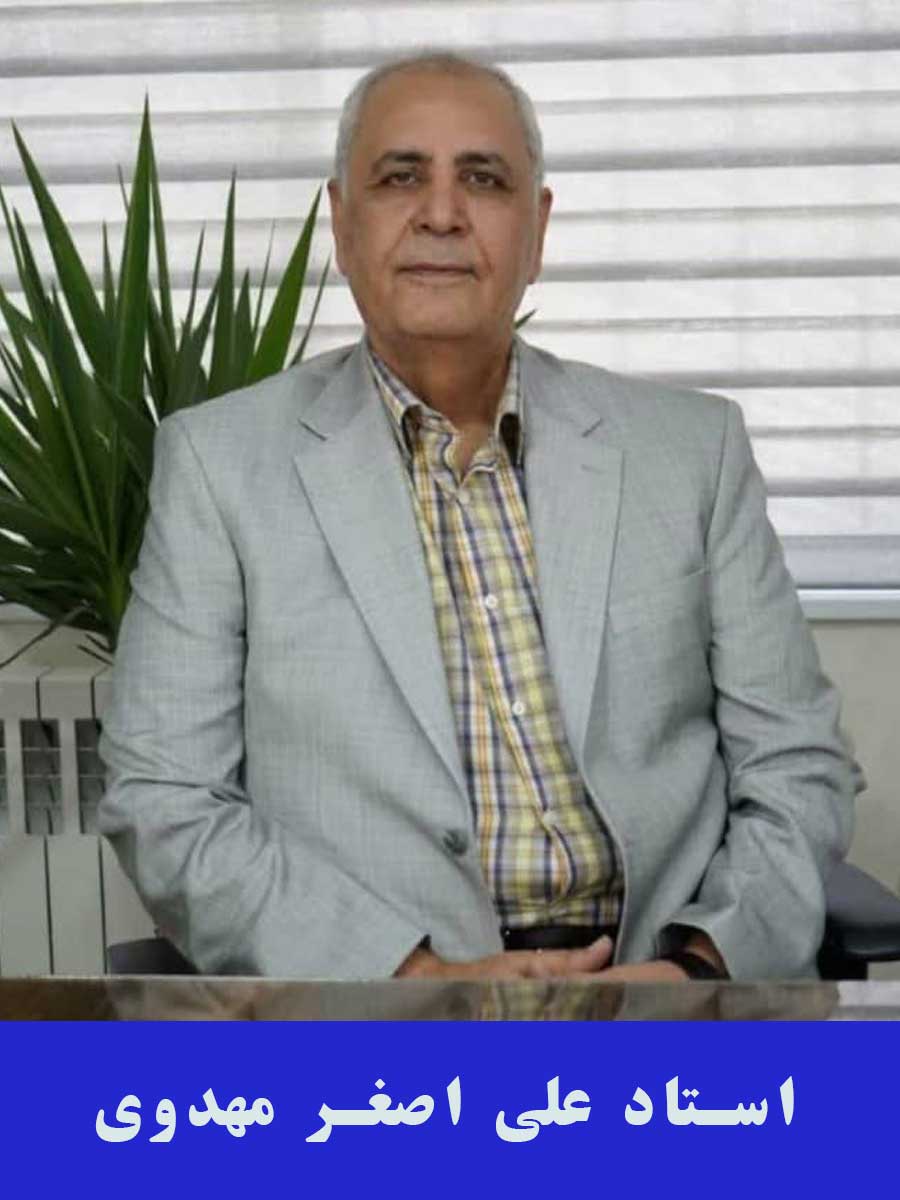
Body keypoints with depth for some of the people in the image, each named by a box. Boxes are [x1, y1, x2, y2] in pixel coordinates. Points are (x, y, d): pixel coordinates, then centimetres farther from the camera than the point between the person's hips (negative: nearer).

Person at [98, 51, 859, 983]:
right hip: (366, 984, -2)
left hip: (661, 969, 3)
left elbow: (795, 767, 8)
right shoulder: (220, 461, 3)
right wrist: (413, 977, -14)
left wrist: (701, 962, -10)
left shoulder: (692, 448, 8)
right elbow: (161, 799, -2)